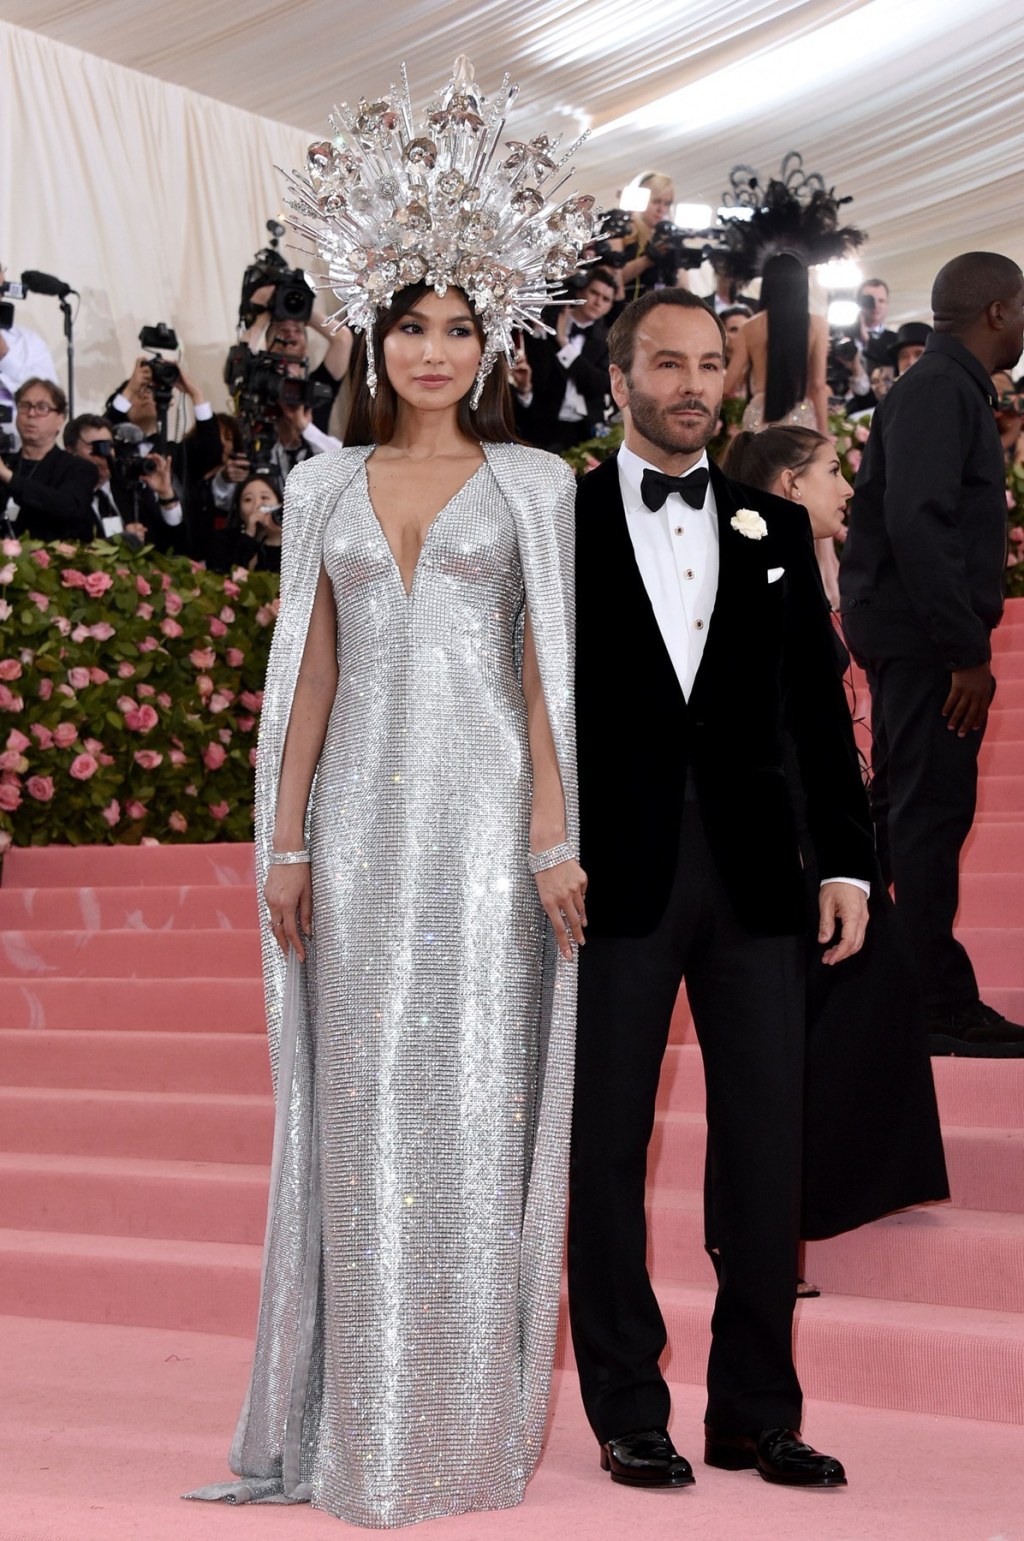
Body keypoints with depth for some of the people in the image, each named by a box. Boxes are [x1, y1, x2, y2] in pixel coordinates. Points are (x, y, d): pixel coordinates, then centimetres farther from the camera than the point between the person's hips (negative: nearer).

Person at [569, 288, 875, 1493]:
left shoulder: (774, 529, 11)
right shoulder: (559, 523, 2)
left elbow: (818, 706, 10)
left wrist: (847, 860, 3)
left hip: (754, 874, 3)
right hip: (615, 880, -3)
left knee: (765, 1145, 5)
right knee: (607, 1144, 4)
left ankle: (756, 1413, 17)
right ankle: (627, 1413, 16)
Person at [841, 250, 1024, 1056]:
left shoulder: (949, 387, 17)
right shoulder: (939, 391, -14)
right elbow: (915, 523, -24)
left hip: (915, 639, 10)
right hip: (925, 636, -10)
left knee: (904, 808, 16)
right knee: (933, 814, -6)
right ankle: (943, 1007, 0)